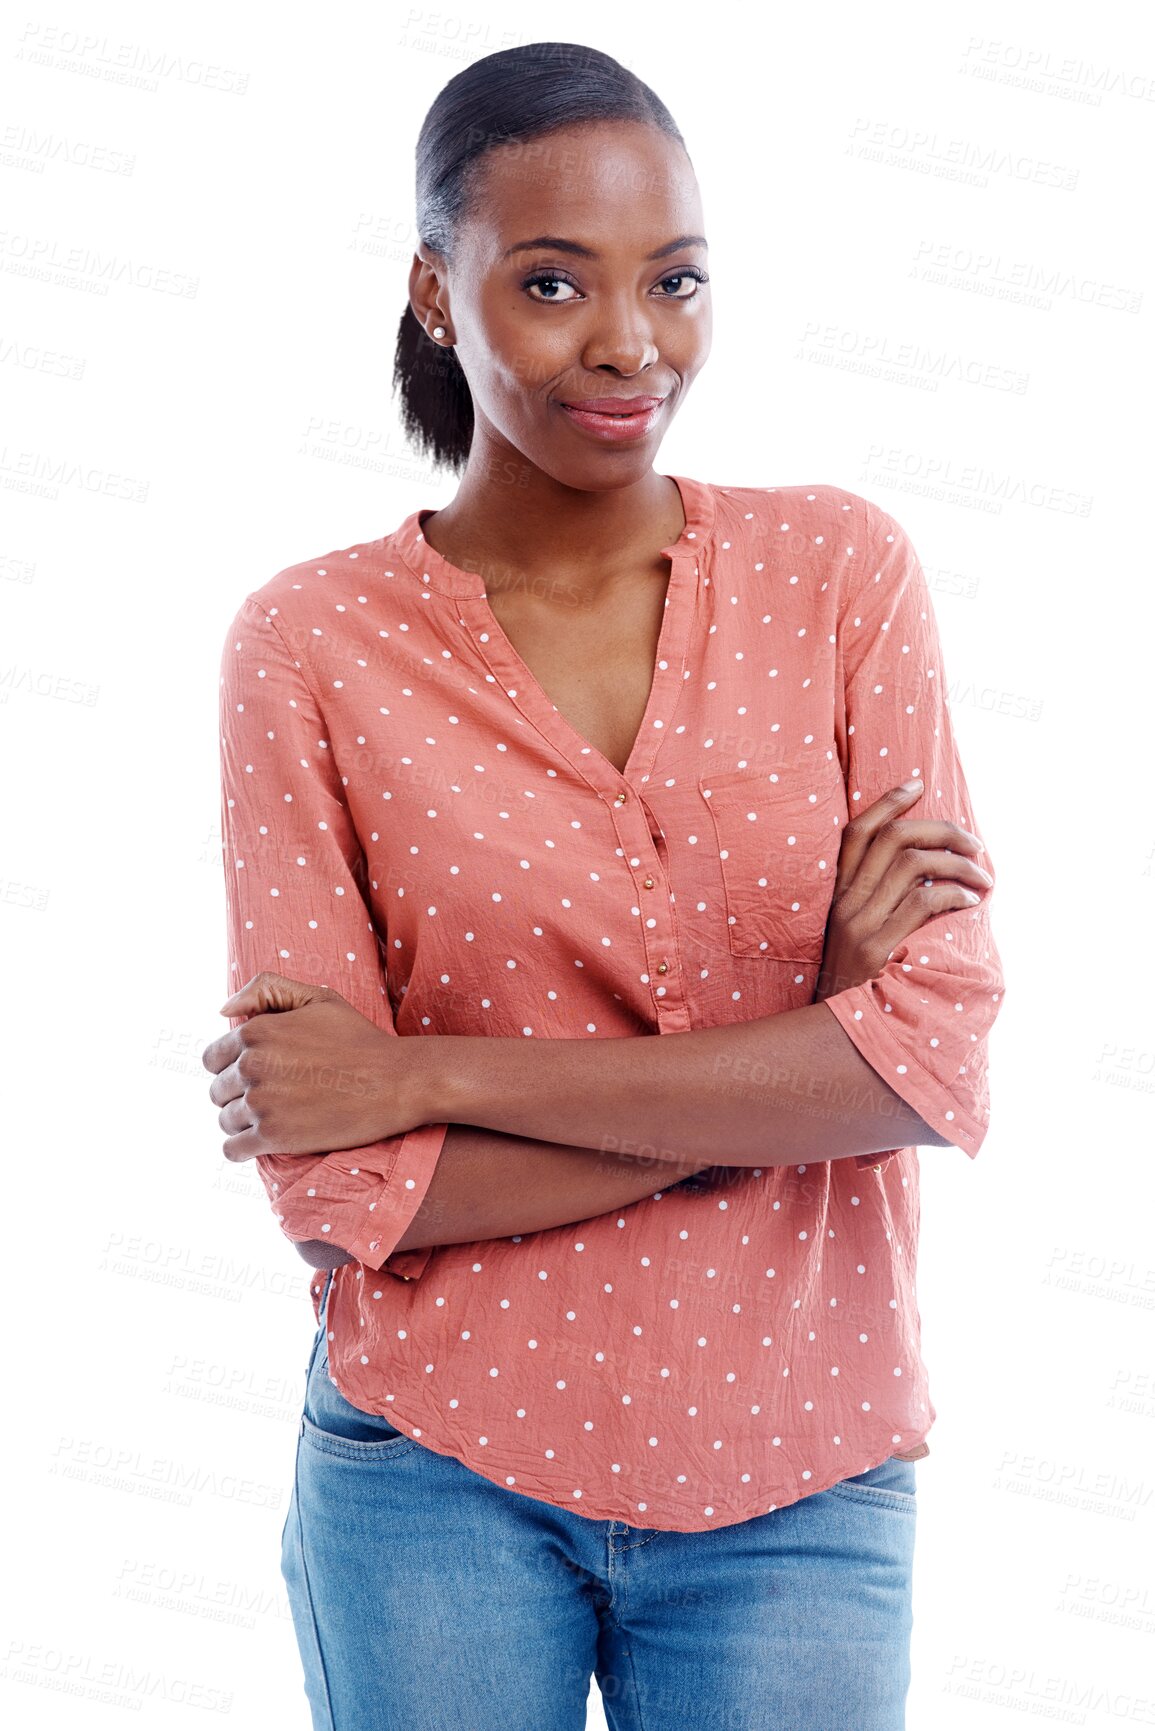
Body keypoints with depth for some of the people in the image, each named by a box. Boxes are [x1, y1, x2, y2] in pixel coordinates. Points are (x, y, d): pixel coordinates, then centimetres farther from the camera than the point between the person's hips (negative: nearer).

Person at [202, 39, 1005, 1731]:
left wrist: (438, 1076, -15)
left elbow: (938, 1052, -12)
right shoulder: (309, 645, -7)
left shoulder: (842, 569, -4)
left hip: (796, 1478, 1)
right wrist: (769, 1080, -16)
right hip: (440, 1469, -1)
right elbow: (338, 1191, -11)